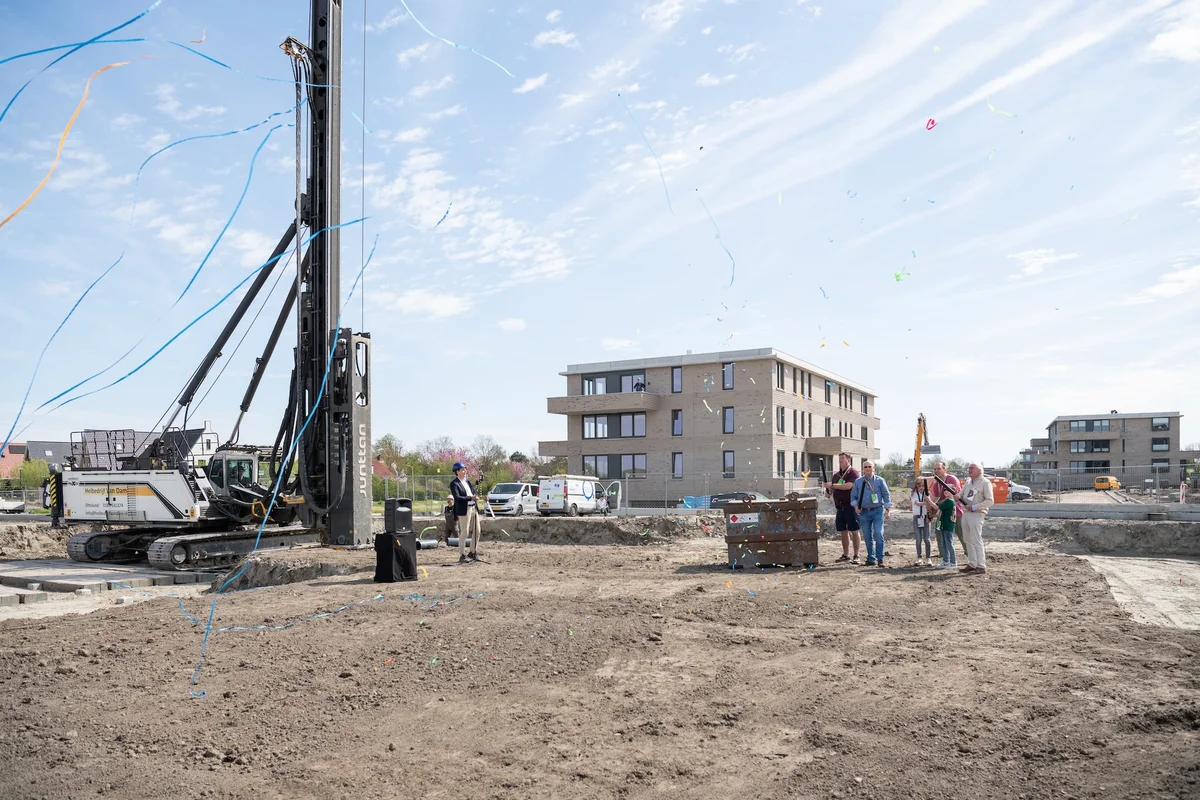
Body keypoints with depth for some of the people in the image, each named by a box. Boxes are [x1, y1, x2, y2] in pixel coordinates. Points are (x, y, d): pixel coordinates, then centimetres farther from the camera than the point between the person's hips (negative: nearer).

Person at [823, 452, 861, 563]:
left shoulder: (853, 472, -5)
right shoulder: (836, 475, 17)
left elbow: (848, 486, -20)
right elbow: (831, 490, 24)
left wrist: (832, 485, -17)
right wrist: (828, 492, 1)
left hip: (851, 506, -7)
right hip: (840, 507, 7)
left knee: (854, 531, -3)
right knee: (843, 531, 9)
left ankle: (856, 556, 0)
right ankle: (845, 555, 16)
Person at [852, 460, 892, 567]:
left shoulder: (880, 481, 2)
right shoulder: (858, 482, 9)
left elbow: (886, 495, 3)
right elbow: (853, 496, 14)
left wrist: (887, 510, -3)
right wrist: (856, 506, -2)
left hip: (877, 511, -3)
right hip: (864, 512, 3)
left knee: (878, 534, -13)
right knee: (867, 536, 6)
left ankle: (880, 558, -6)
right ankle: (871, 559, 14)